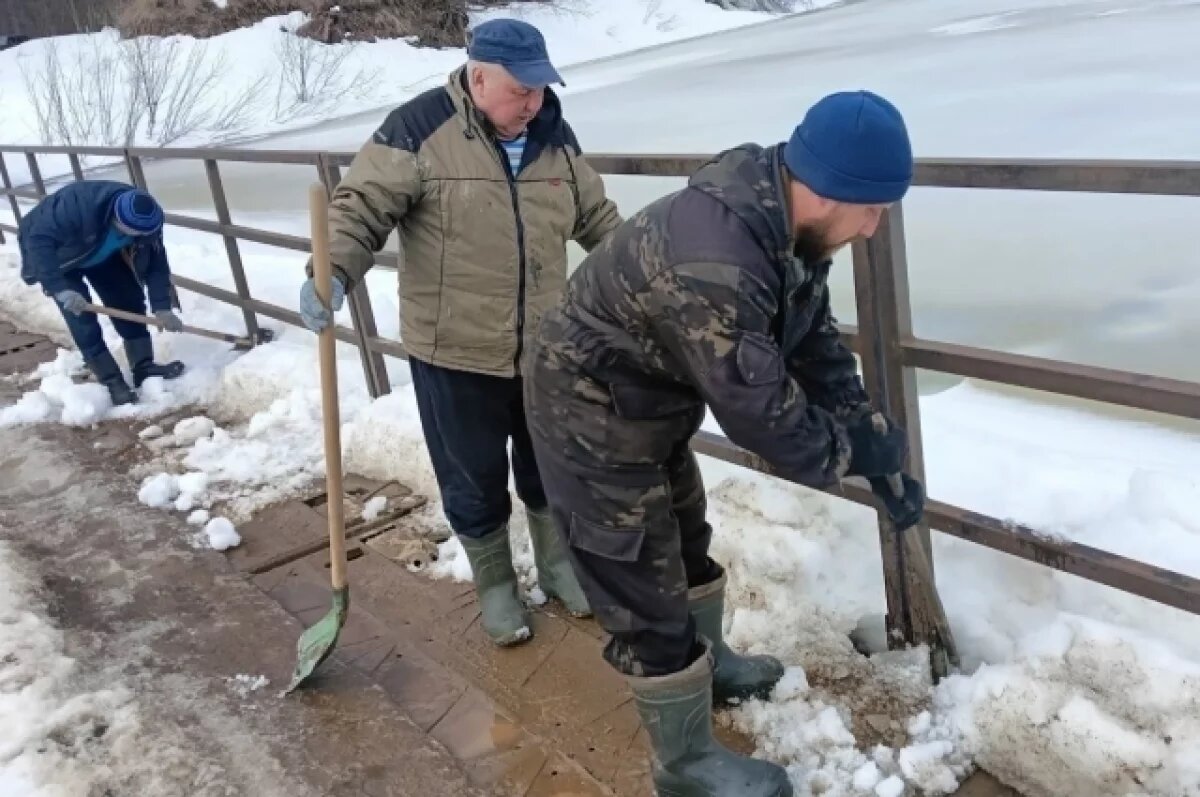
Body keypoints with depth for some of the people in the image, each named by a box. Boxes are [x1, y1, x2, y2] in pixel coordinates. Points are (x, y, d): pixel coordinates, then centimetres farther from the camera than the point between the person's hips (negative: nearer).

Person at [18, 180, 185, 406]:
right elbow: (39, 239, -43)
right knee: (81, 317, -13)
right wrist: (60, 287, -48)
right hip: (59, 257, -5)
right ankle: (113, 383, -8)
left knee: (130, 300, -2)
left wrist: (162, 307, -24)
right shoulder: (78, 204, -45)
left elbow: (156, 262, -18)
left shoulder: (146, 218, -27)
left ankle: (143, 367, 8)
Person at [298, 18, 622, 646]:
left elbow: (596, 218, 16)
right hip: (454, 354, -4)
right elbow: (360, 210, -16)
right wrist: (333, 274, -32)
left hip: (545, 349, 5)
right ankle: (495, 585, 35)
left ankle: (556, 563, 45)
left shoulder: (555, 137, 4)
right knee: (473, 482, 11)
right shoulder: (419, 129, -14)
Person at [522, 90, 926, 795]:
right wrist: (852, 453, -14)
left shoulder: (786, 221, -7)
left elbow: (816, 342, 2)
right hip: (592, 418, -10)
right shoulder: (713, 261, -38)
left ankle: (711, 663, 52)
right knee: (647, 593, 3)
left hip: (649, 404, 10)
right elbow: (758, 408, -30)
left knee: (685, 541, 27)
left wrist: (875, 445, -2)